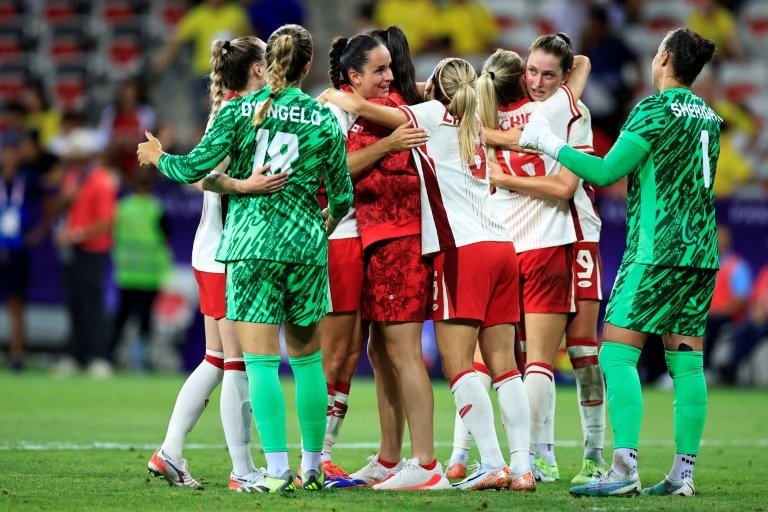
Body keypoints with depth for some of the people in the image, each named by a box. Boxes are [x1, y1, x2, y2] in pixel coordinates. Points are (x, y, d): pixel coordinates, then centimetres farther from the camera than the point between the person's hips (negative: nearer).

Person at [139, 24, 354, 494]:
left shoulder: (240, 110, 0)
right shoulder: (324, 119, 5)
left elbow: (196, 168, -5)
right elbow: (343, 195, 11)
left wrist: (159, 158, 16)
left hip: (251, 241, -2)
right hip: (305, 243, 2)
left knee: (261, 361, -5)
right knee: (308, 359, 15)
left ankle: (278, 471, -13)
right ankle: (313, 467, 20)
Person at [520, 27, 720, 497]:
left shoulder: (656, 109, -9)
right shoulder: (709, 116, 14)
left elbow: (606, 172, -12)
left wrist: (551, 144, -2)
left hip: (656, 250, -8)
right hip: (702, 253, 8)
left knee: (617, 354, -7)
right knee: (687, 362, 6)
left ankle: (625, 470, -17)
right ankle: (684, 473, 2)